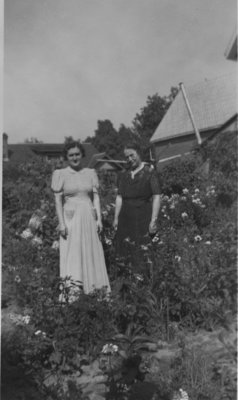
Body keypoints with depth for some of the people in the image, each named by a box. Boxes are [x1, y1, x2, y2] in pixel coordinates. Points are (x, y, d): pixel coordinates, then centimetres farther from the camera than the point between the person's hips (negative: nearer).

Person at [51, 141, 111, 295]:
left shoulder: (91, 173, 8)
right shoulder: (60, 174, 1)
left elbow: (96, 197, 7)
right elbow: (58, 200, -2)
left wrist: (99, 218, 0)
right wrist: (61, 223, -9)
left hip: (89, 218, 3)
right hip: (70, 218, -3)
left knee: (92, 255, 7)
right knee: (72, 256, -1)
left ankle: (94, 290, 19)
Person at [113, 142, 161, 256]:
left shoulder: (150, 173, 0)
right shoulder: (123, 175, 14)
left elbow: (156, 197, -5)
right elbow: (119, 197, 13)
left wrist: (153, 220, -12)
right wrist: (116, 218, 7)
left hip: (144, 217, -4)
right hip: (125, 219, 4)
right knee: (122, 250, 1)